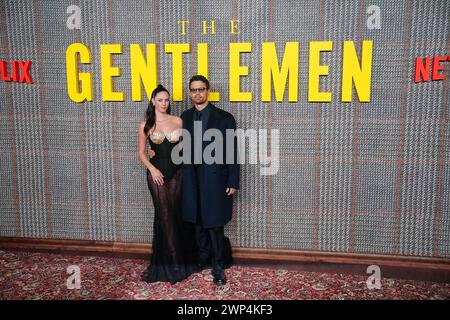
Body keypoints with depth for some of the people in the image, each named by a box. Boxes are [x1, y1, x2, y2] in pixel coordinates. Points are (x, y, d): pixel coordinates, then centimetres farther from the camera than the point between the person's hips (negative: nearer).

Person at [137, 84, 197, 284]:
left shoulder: (178, 121, 3)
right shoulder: (145, 125, 1)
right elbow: (141, 152, 4)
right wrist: (152, 169, -10)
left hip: (176, 172, 1)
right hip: (157, 172, -1)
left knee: (176, 213, 9)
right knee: (164, 215, 2)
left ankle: (183, 258, 26)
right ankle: (172, 262, 15)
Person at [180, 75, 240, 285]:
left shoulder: (224, 118, -4)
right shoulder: (185, 117, 9)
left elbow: (232, 152, -5)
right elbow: (182, 147, 12)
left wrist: (233, 182, -8)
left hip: (214, 180, -4)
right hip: (191, 179, 4)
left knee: (214, 224, 0)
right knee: (198, 223, 14)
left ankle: (218, 266, 17)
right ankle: (202, 258, 33)